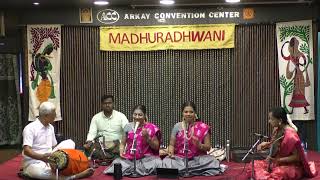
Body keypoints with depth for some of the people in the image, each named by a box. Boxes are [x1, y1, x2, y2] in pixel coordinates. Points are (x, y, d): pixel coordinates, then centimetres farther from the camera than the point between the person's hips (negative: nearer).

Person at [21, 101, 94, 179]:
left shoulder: (51, 128, 10)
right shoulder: (30, 128, -14)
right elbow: (26, 151, -24)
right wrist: (41, 157, -41)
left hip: (50, 160, 8)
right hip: (33, 163, -7)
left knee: (69, 143, -3)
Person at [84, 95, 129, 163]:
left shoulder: (121, 116, 1)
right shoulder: (96, 117, 8)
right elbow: (92, 133, 0)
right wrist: (89, 142, -22)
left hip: (116, 144, -1)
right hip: (100, 144, 2)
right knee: (89, 148, -30)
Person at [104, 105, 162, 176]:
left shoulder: (151, 128, -2)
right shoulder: (128, 127, 5)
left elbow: (156, 147, 2)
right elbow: (123, 143, 14)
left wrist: (147, 137, -14)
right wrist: (121, 152, -7)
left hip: (146, 158, 0)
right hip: (129, 158, 0)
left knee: (157, 164, -31)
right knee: (117, 165, -28)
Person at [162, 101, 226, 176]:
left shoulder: (203, 127, 0)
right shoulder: (177, 126, 4)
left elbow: (208, 147, 1)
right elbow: (172, 144, 7)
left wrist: (199, 145, -19)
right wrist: (171, 152, -14)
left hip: (198, 158, -1)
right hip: (180, 158, 1)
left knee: (213, 163, -29)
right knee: (167, 162, -30)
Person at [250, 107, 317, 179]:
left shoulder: (290, 134, -22)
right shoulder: (277, 130, 1)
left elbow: (296, 157, -20)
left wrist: (277, 160, -24)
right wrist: (267, 144, -1)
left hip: (292, 167, -8)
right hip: (278, 163, 8)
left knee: (278, 174, -37)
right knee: (256, 164, -6)